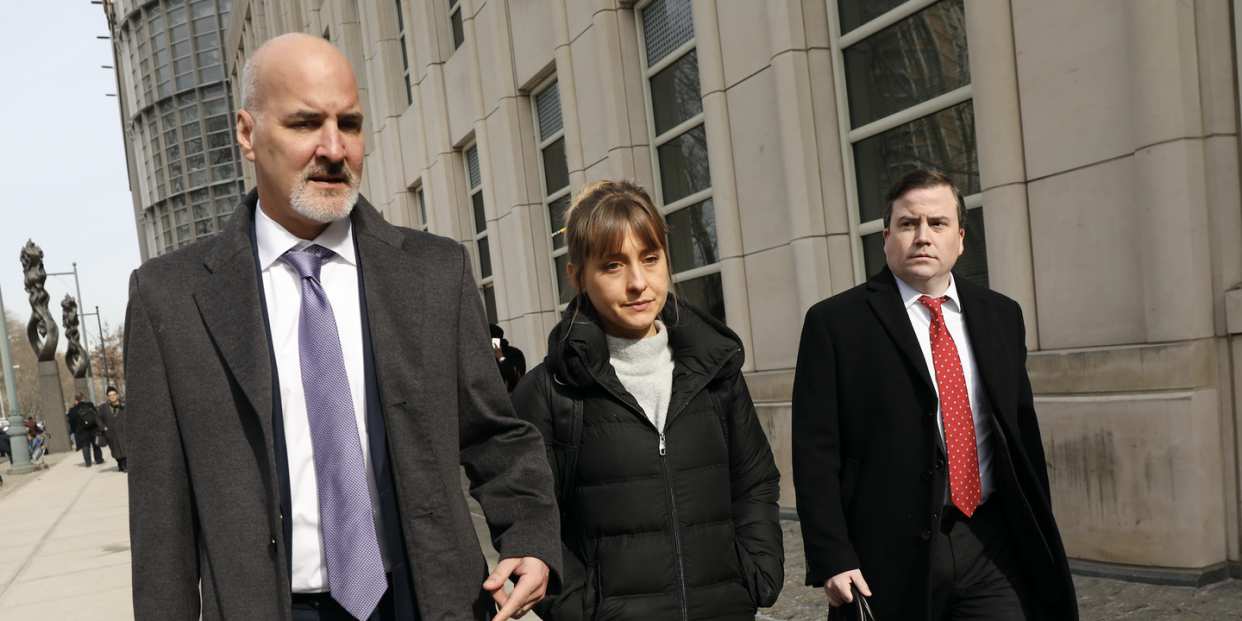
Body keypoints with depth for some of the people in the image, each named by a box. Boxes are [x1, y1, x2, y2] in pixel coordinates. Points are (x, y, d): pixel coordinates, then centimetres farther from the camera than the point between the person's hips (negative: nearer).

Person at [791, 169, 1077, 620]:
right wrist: (831, 560, -13)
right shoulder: (833, 323, -4)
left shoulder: (1002, 315, 11)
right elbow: (815, 452, -7)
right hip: (892, 556, -3)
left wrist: (1040, 542, 13)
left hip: (994, 550, 4)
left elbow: (1024, 431, 15)